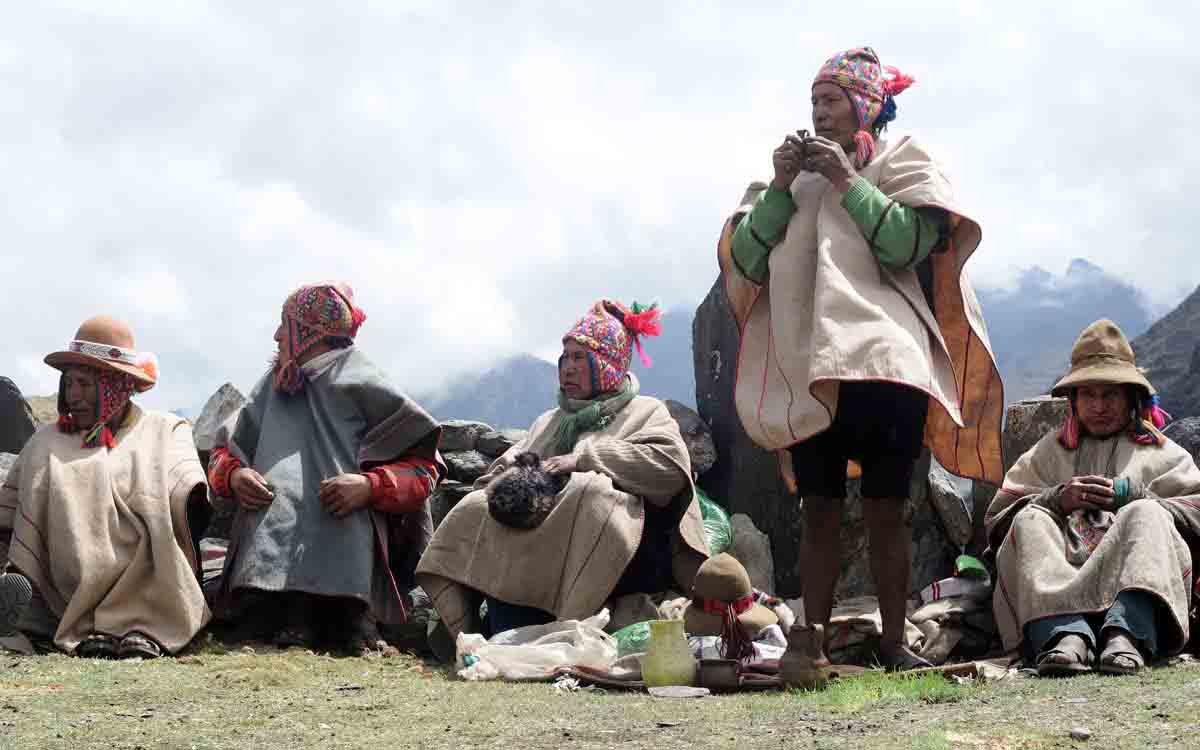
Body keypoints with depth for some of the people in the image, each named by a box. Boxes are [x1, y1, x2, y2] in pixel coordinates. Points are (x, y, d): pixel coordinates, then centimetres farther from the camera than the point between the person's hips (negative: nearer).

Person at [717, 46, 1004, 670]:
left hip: (882, 358, -3)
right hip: (808, 363, 3)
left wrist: (846, 181, -6)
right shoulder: (796, 171, 20)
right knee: (819, 508, 1)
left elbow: (910, 244, -8)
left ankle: (893, 642, 3)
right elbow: (746, 261, 8)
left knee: (885, 508, -2)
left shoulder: (903, 165, 12)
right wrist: (781, 187, -1)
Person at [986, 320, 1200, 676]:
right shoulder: (1049, 451, 33)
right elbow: (998, 519, 19)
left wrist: (1133, 496, -1)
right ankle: (1066, 633, -51)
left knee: (1147, 515, -28)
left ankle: (1125, 633, -54)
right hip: (1055, 576, 1)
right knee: (1029, 521, -25)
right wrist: (1057, 499, 2)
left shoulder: (1162, 453, 29)